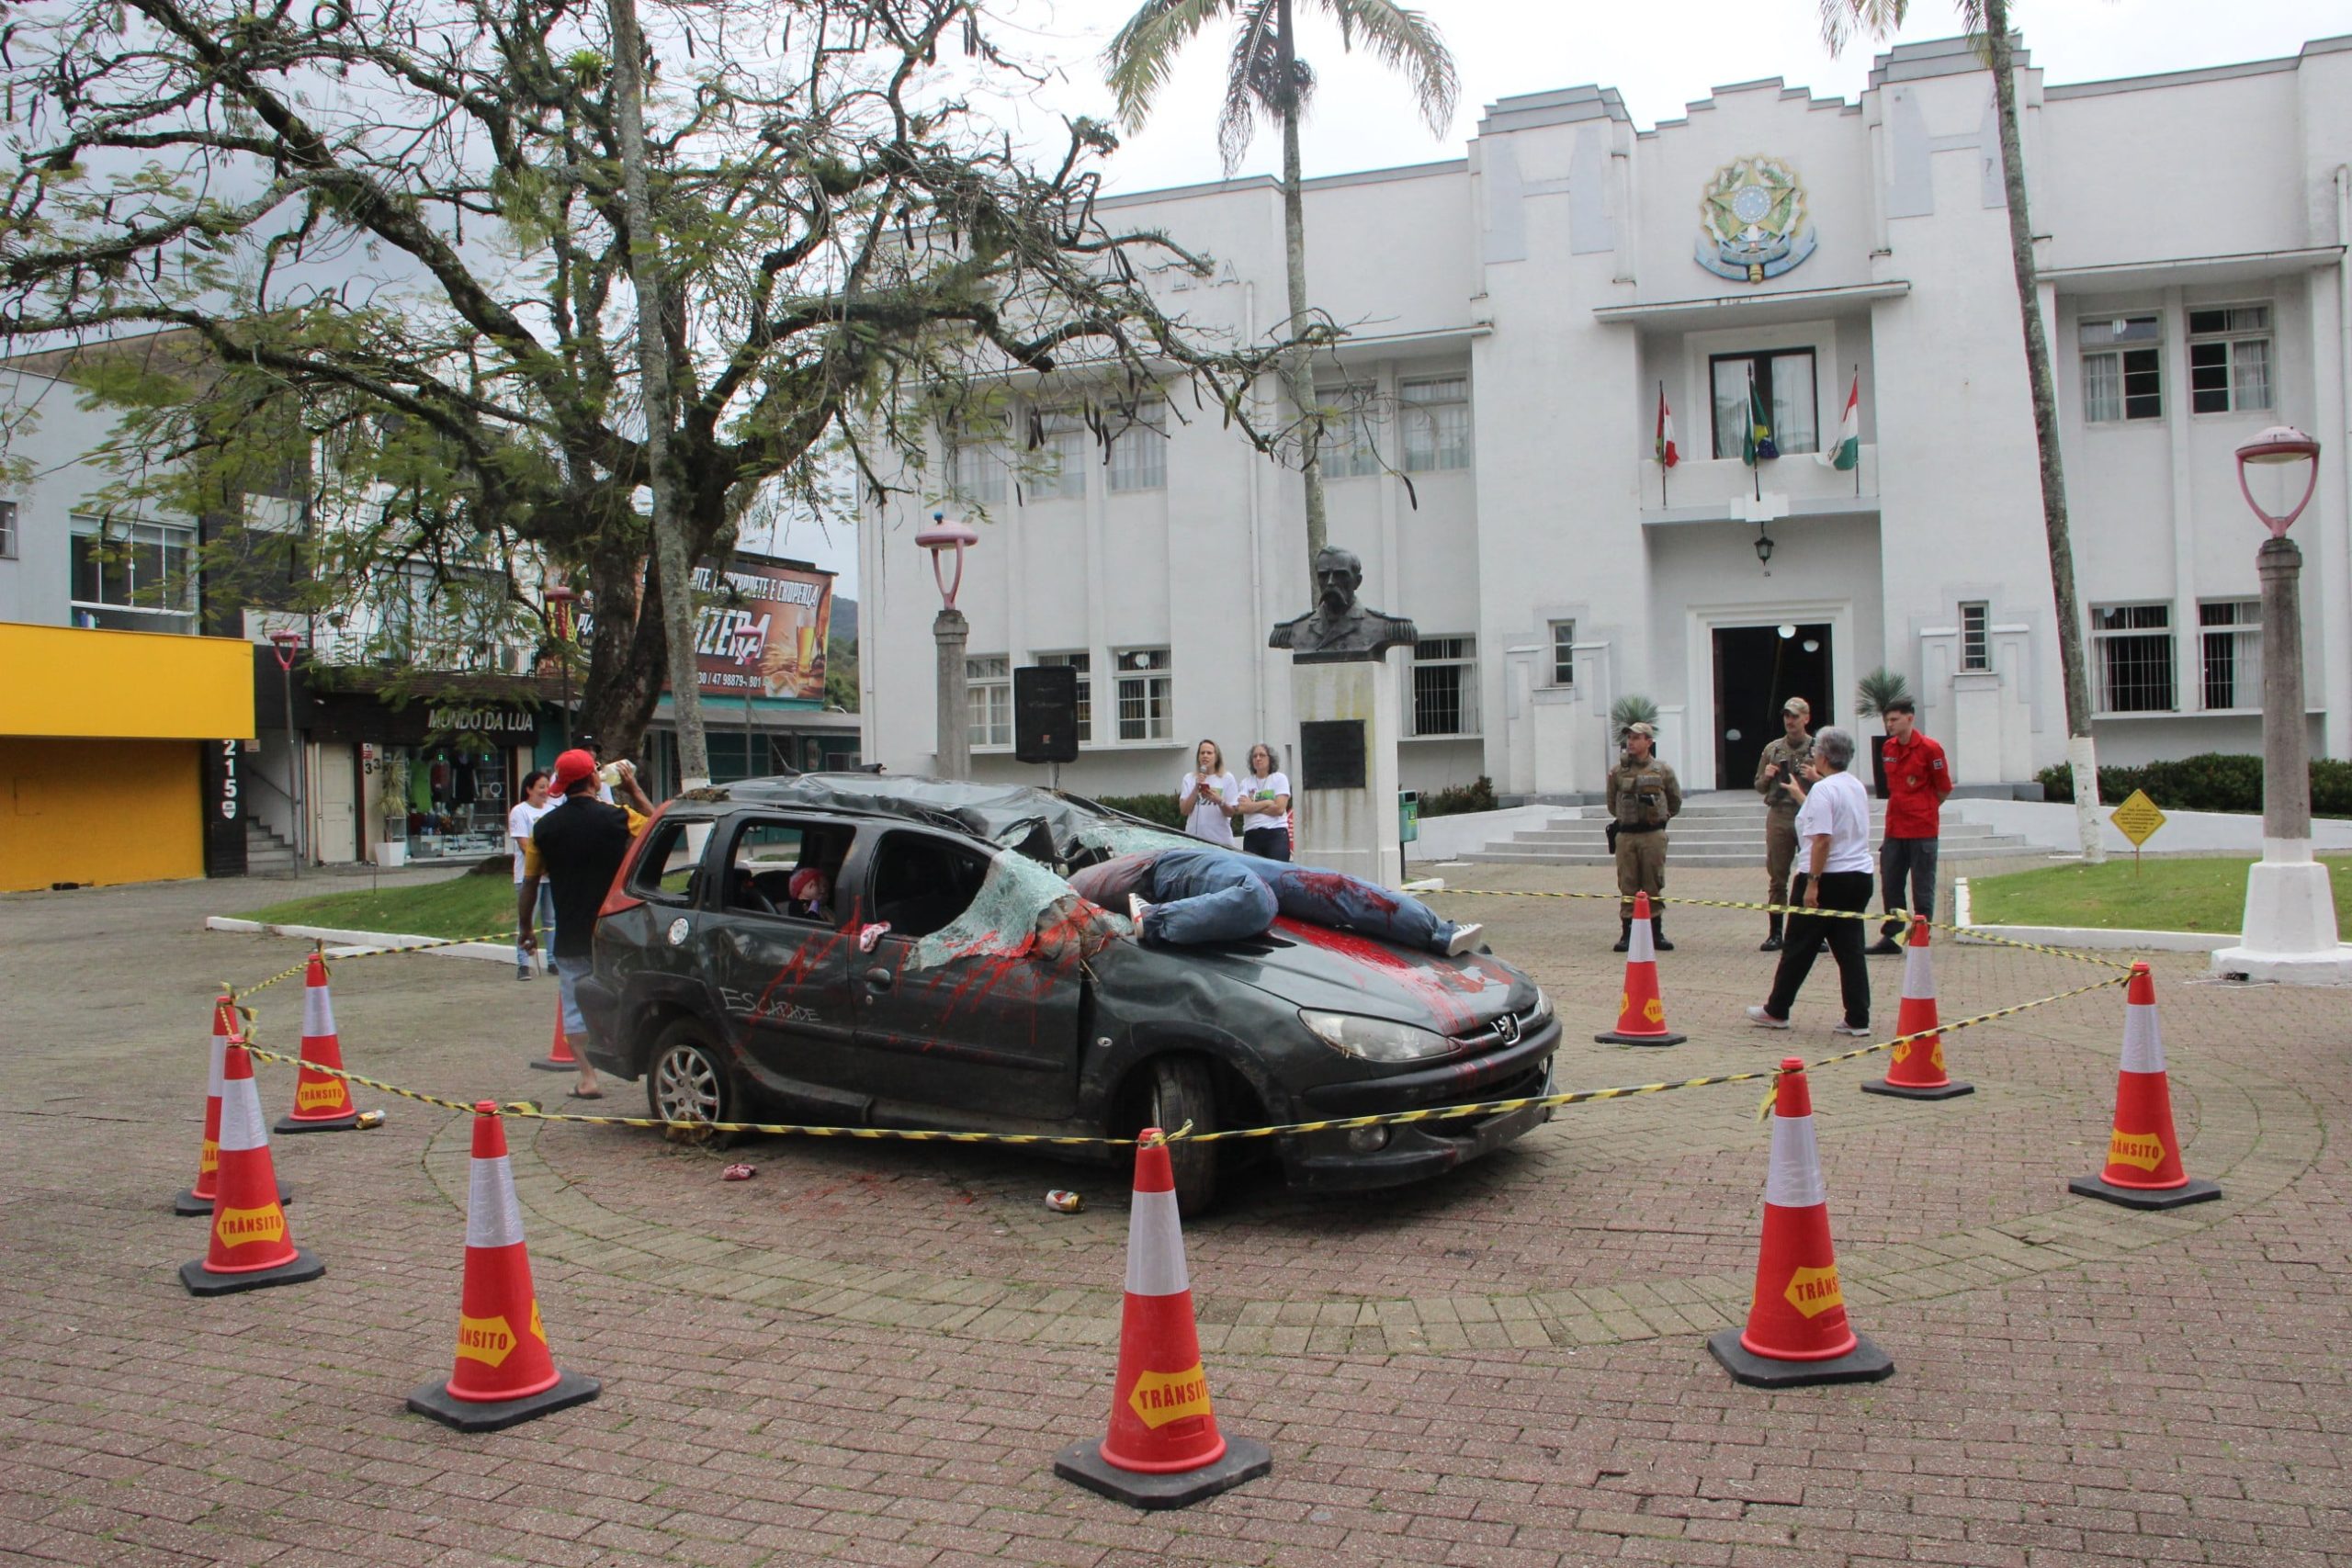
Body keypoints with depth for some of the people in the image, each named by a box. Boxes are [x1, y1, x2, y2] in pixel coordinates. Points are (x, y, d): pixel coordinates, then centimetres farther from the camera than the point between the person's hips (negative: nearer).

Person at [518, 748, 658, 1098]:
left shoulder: (544, 827, -2)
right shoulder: (618, 818, -7)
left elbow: (529, 883, 2)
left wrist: (524, 928, 13)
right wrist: (633, 789, 18)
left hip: (570, 937, 0)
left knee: (576, 1006, 9)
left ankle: (588, 1078, 4)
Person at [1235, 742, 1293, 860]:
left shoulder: (1280, 778, 5)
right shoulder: (1246, 782, 12)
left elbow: (1279, 808, -6)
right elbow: (1242, 808, -5)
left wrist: (1253, 806, -1)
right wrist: (1267, 803, -5)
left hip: (1276, 834, -2)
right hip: (1251, 836, 2)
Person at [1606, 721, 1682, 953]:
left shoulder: (1663, 771, 2)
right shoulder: (1617, 772, 3)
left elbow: (1675, 802, 15)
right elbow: (1612, 804, 16)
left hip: (1653, 835, -1)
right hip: (1625, 835, 1)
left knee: (1654, 886, 4)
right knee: (1627, 887, 2)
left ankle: (1656, 932, 12)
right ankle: (1626, 933, 6)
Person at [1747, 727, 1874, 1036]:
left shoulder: (1823, 790, -14)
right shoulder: (1857, 787, 12)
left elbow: (1822, 839, -22)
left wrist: (1812, 882, -21)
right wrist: (1800, 794, 38)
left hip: (1829, 878, -8)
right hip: (1860, 876, 8)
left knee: (1799, 947, 4)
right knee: (1850, 948, 7)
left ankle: (1776, 1011, 15)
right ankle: (1858, 1019, 4)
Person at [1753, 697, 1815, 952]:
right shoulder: (1772, 749, 12)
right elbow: (1759, 787, 19)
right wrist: (1766, 777, -2)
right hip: (1778, 817, 2)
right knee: (1776, 878, 4)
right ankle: (1775, 933, 9)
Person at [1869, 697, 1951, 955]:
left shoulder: (1929, 749, -10)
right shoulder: (1888, 749, 8)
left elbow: (1944, 788, -3)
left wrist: (1924, 809, 7)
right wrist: (1902, 808, 12)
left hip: (1922, 830, -6)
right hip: (1894, 829, 6)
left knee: (1922, 889, 1)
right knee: (1890, 886, 10)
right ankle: (1889, 936, 17)